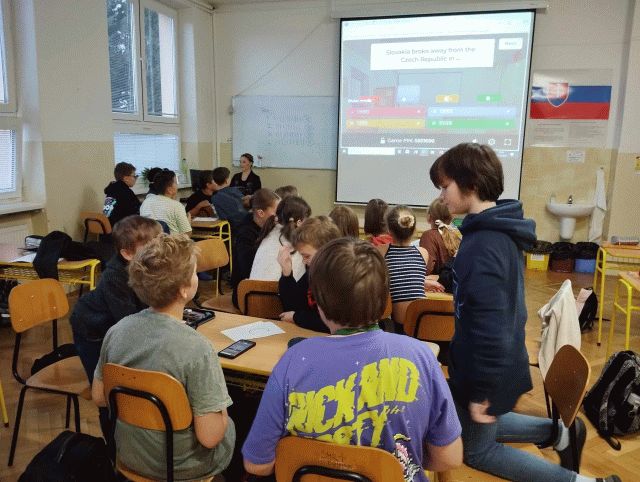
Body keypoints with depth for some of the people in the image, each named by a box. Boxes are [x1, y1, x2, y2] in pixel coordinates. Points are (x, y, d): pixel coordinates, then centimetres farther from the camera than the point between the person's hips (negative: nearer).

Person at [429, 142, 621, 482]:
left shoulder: (483, 244, -29)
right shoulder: (499, 230, 1)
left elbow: (491, 328, -29)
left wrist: (481, 392, -21)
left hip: (487, 373, -9)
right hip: (500, 364, 9)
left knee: (476, 449, 15)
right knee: (477, 426, 29)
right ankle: (557, 431, 28)